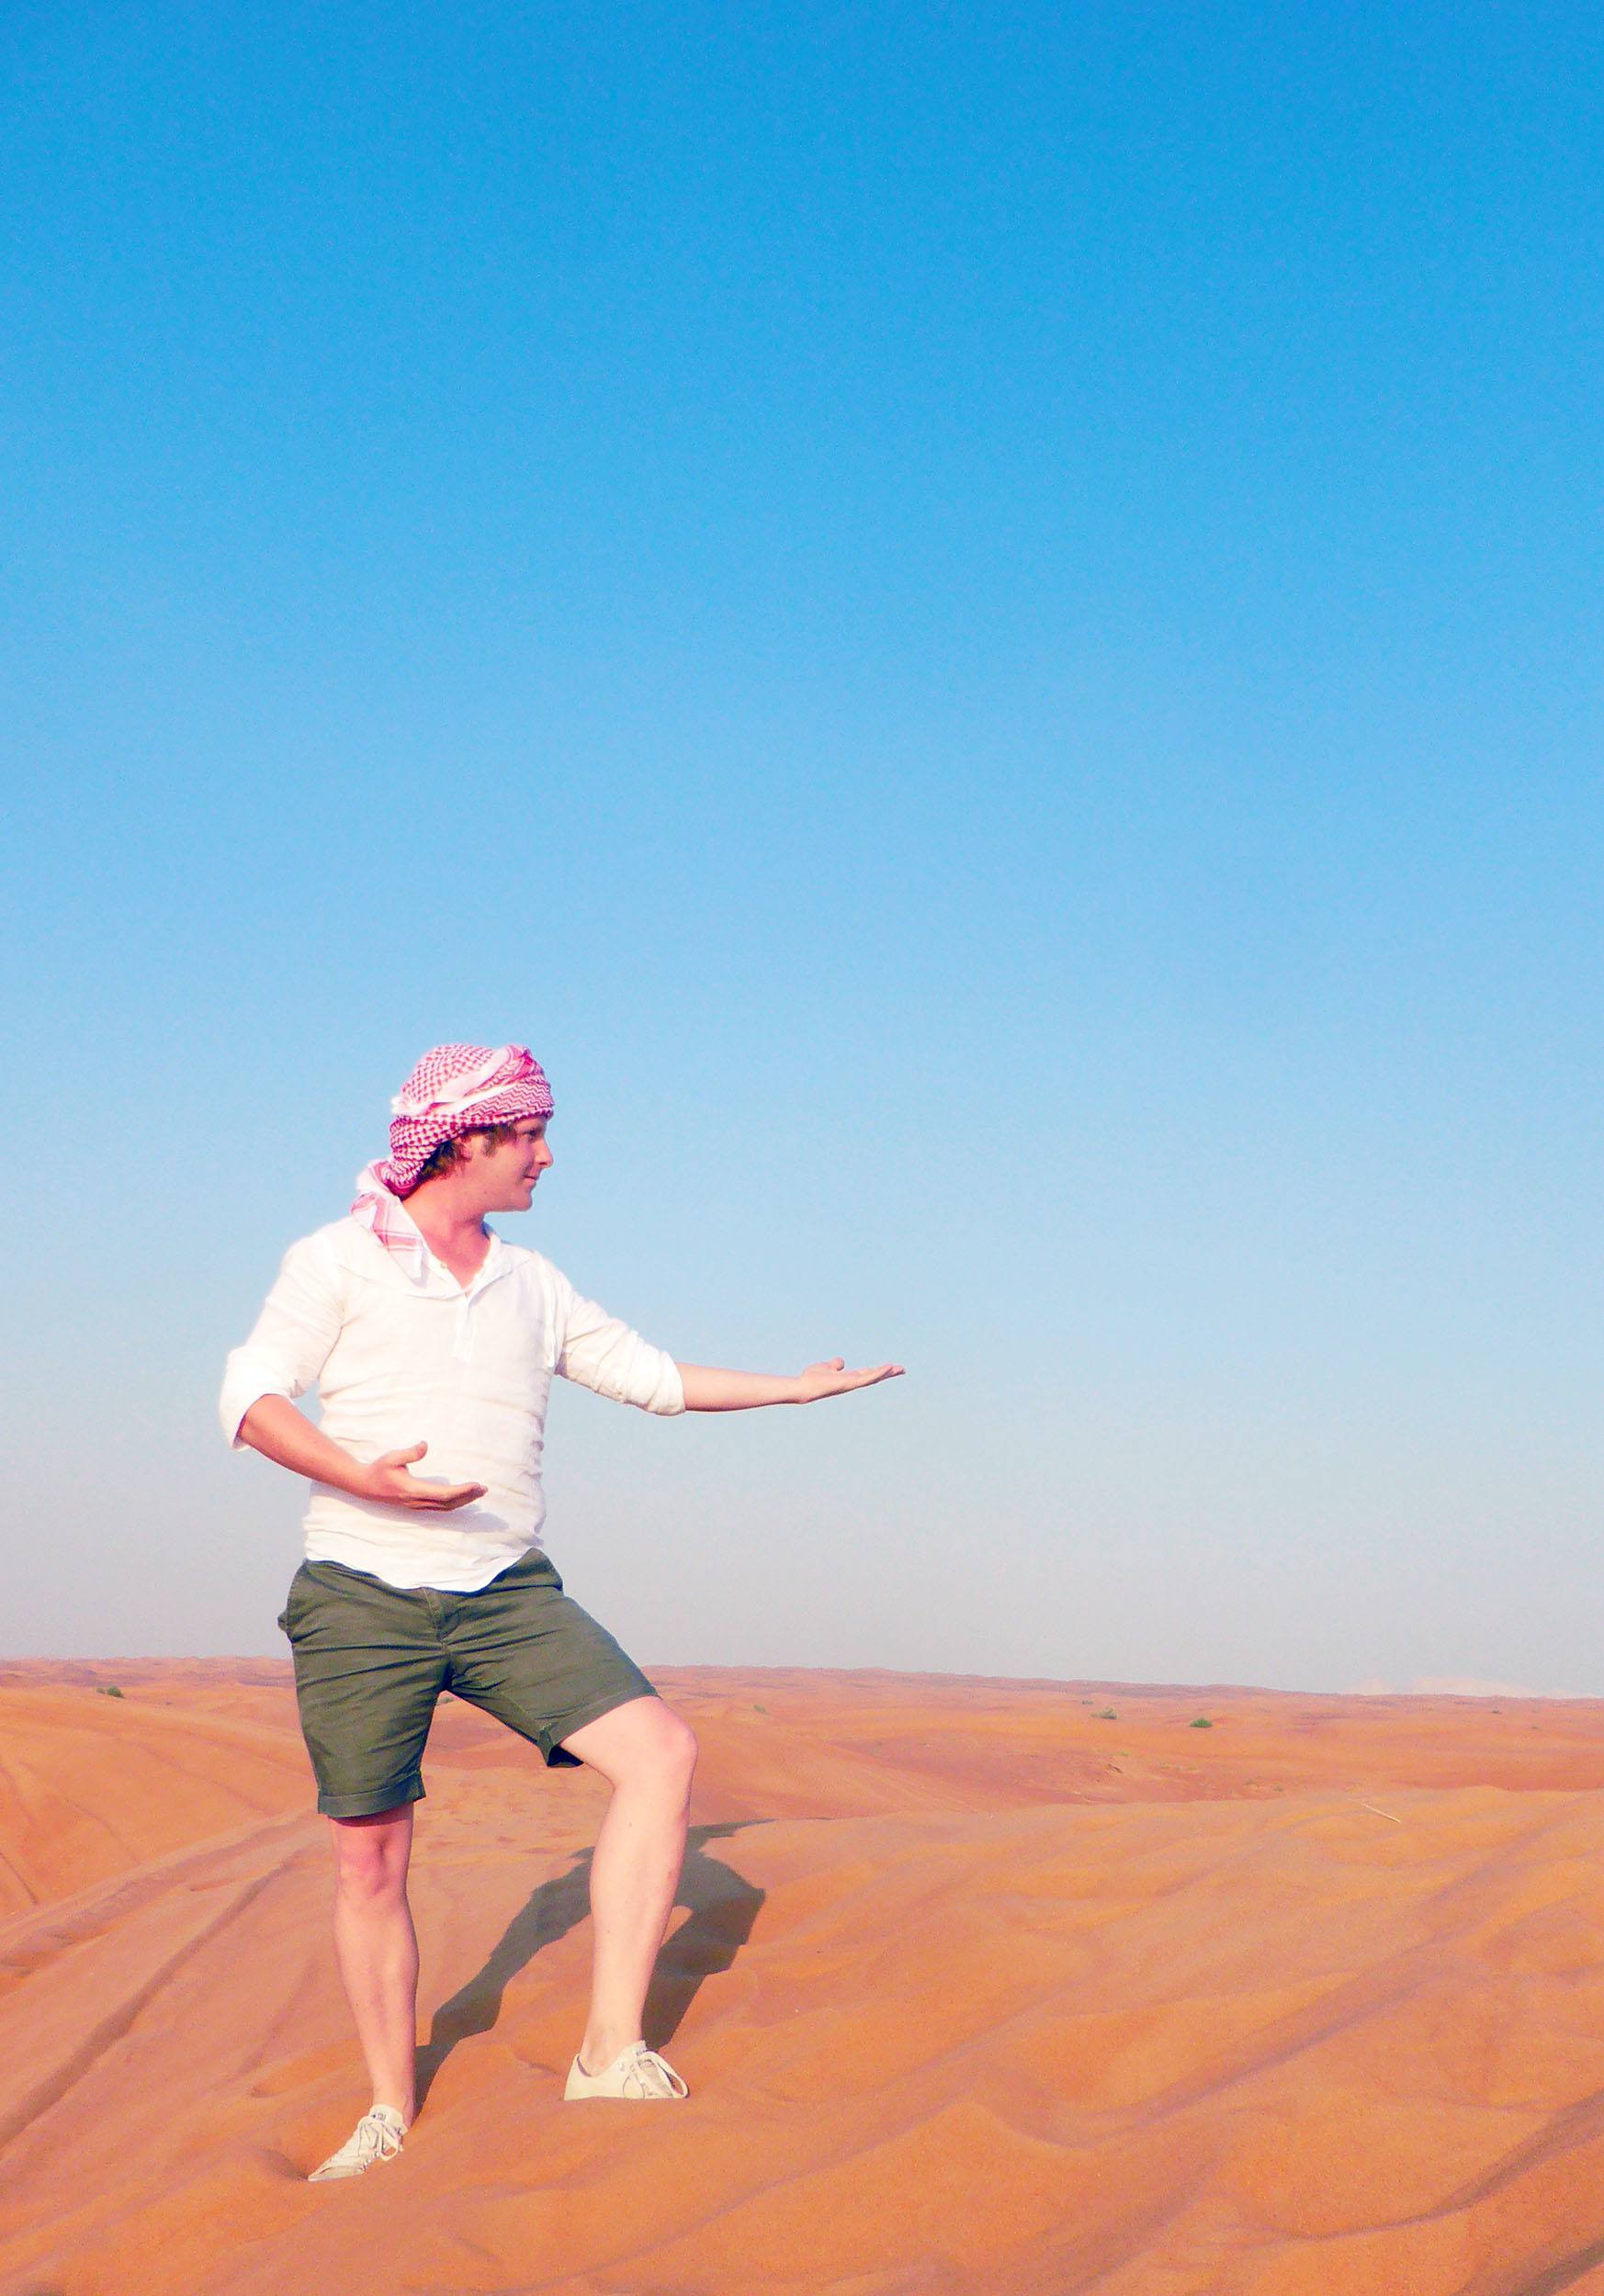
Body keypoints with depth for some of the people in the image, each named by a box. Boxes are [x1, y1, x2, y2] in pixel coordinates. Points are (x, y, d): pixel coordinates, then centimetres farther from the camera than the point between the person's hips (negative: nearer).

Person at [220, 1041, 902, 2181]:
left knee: (660, 1751, -16)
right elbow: (251, 1397, -5)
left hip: (508, 1595, 4)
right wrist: (363, 1479, -22)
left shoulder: (533, 1284, 16)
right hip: (363, 1597, -3)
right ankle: (393, 2114, 19)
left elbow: (654, 1376, 25)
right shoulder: (340, 1258, 2)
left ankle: (613, 2050, -13)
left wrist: (800, 1386, 28)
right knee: (371, 1863, 1)